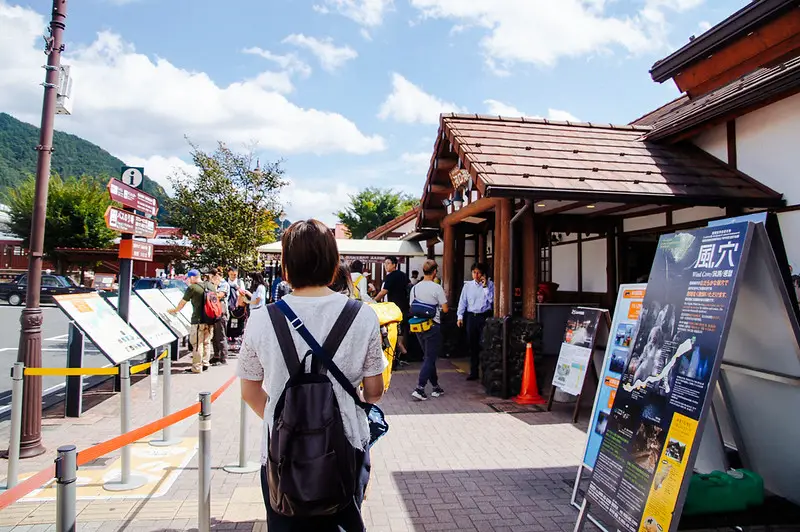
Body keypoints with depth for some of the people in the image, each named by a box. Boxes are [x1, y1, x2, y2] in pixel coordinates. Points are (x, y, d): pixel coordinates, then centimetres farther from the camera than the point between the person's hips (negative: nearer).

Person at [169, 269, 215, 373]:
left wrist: (175, 310, 22)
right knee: (206, 342, 16)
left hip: (198, 320, -6)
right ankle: (205, 364, 22)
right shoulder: (210, 285, 9)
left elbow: (182, 303, 3)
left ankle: (197, 367, 3)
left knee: (197, 344, 0)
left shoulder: (192, 288, -8)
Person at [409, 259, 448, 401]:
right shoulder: (437, 288, -12)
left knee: (428, 356, 17)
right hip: (433, 326, -6)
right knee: (430, 358, 0)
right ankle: (419, 388, -8)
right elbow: (445, 309, -10)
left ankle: (436, 387, 25)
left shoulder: (415, 288, 4)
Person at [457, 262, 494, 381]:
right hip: (471, 317, 3)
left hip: (484, 317, -3)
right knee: (472, 345, 9)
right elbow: (462, 301, 8)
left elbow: (491, 300, -10)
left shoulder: (489, 284, 1)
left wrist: (485, 286, -13)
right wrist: (460, 316, 2)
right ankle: (474, 372, 18)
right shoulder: (467, 285, 8)